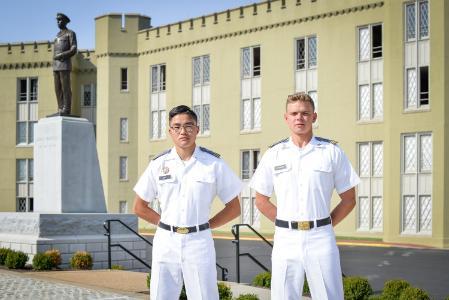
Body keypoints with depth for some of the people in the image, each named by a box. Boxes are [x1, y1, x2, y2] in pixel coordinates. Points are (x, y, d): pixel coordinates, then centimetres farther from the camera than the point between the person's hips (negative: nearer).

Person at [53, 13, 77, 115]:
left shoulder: (71, 33, 0)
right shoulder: (58, 36, 24)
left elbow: (73, 51, -10)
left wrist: (61, 55, -17)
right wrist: (54, 69, 17)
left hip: (65, 64, -8)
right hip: (56, 65, 8)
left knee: (65, 88, -10)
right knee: (58, 89, 3)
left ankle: (66, 110, -11)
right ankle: (60, 110, 4)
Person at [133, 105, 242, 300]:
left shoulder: (213, 163, 0)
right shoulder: (159, 164, 5)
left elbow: (234, 208, 6)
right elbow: (140, 208, 13)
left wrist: (205, 225, 1)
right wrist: (166, 224, 5)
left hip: (199, 241, -2)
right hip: (166, 241, 2)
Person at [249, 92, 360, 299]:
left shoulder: (332, 152, 4)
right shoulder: (274, 154, 8)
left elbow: (349, 199, 9)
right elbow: (261, 200, 15)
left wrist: (326, 225, 2)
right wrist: (286, 224, 7)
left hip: (320, 238, -1)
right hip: (285, 238, 1)